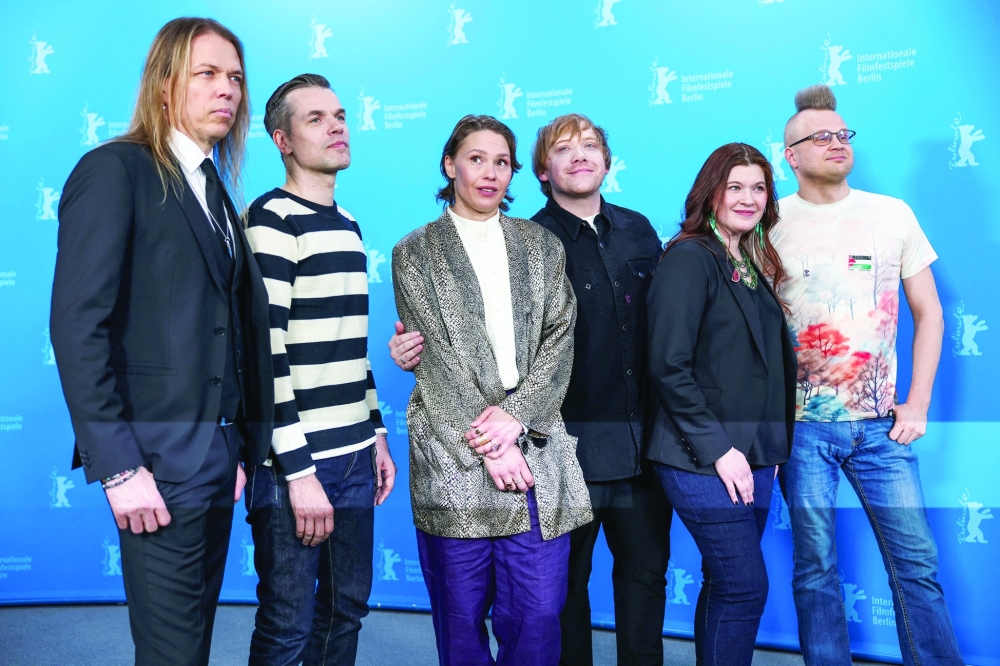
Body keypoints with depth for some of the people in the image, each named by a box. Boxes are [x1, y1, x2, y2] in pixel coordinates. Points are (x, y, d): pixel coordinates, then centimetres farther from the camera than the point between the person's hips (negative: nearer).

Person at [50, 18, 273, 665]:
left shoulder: (217, 195, 16)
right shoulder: (115, 170, -7)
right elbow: (77, 323, -15)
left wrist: (240, 447, 10)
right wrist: (118, 466, -18)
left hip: (216, 454, 8)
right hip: (160, 457, -7)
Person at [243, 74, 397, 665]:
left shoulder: (347, 225, 15)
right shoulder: (271, 219, -10)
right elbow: (264, 352, -17)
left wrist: (376, 433, 16)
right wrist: (298, 470, -19)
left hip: (354, 455, 8)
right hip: (294, 460, -7)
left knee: (346, 610, 15)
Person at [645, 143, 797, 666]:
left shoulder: (757, 265, 14)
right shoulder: (689, 258, -11)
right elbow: (669, 366, -17)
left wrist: (772, 447, 9)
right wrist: (718, 449, -16)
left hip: (753, 456, 8)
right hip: (704, 460, -7)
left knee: (725, 586, 15)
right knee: (746, 588, -3)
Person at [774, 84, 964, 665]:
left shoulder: (894, 214, 6)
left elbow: (929, 313, 10)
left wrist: (918, 404, 2)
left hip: (881, 422, 2)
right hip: (801, 423, -1)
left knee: (917, 563, 3)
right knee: (816, 567, 5)